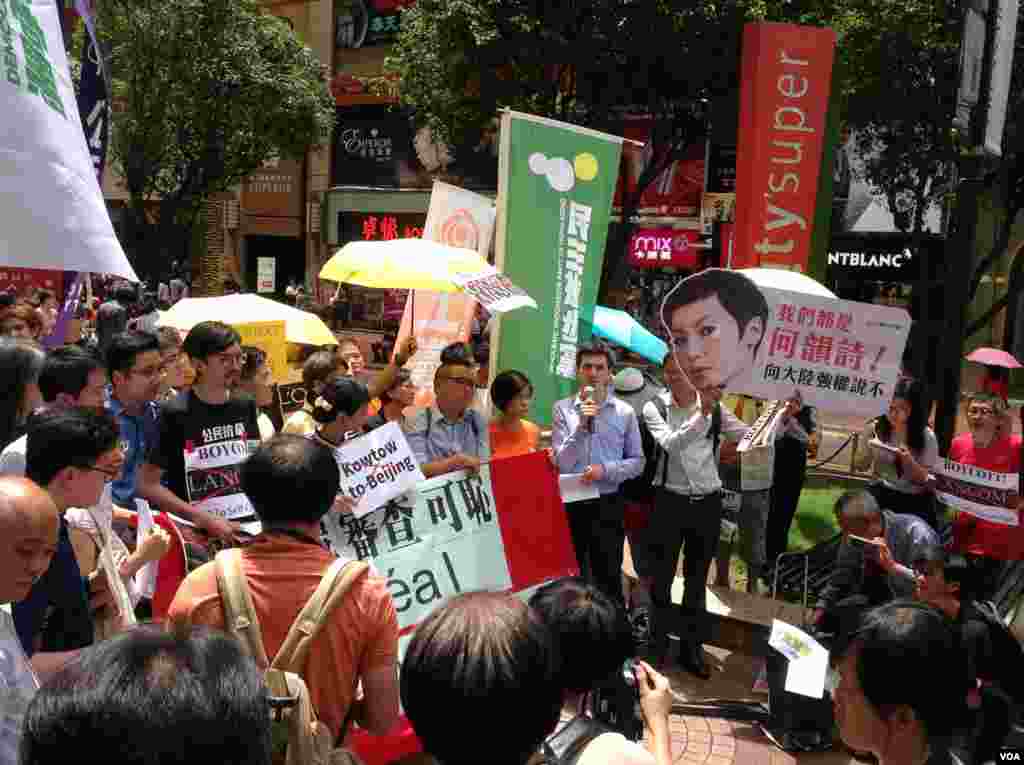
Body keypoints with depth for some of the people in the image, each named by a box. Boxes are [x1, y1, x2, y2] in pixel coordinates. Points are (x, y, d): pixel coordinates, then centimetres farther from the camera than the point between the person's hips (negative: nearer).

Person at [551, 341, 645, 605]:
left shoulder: (625, 412, 0)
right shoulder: (562, 409, -1)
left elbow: (637, 462, 1)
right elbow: (561, 462, -8)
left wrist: (605, 470, -15)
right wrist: (582, 425, -18)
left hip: (607, 505, 0)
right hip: (570, 503, 1)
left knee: (609, 577, 8)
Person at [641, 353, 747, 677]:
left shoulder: (715, 409, -1)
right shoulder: (654, 408, -8)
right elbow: (671, 444, -25)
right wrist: (702, 414, -34)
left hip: (707, 503, 2)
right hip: (670, 501, -2)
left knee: (697, 579, 14)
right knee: (661, 577, 8)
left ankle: (691, 648, 28)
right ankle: (658, 644, 26)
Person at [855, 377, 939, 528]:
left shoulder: (926, 436, -7)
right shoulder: (875, 428, -6)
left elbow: (922, 479, -6)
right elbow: (859, 466, 2)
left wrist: (908, 459, -25)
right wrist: (868, 452, -19)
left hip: (915, 499, -1)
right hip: (882, 493, 1)